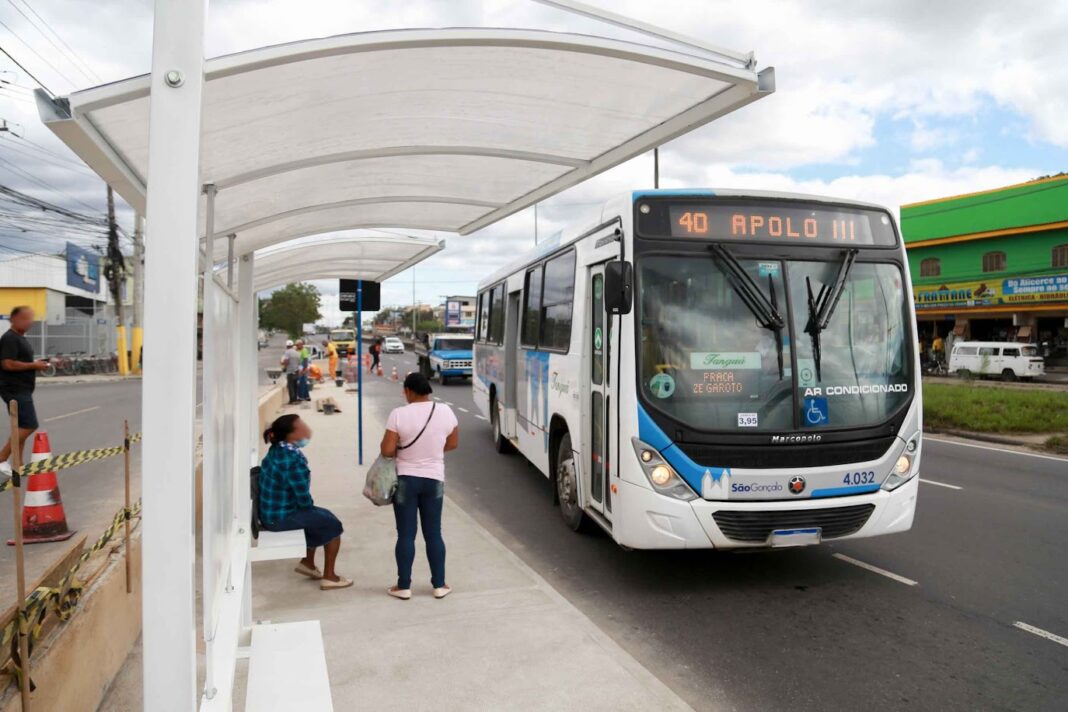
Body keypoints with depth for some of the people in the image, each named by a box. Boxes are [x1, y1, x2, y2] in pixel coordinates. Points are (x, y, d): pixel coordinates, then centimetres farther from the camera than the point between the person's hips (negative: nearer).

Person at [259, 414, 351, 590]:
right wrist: (310, 507, 0)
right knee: (333, 525, 5)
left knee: (322, 516, 25)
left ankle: (307, 562, 35)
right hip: (280, 517, -9)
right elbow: (304, 501, -20)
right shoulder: (294, 462, -28)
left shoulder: (276, 450, 1)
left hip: (269, 511, 9)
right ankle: (329, 577, 14)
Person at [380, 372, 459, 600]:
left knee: (406, 535, 7)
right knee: (433, 534, 12)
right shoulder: (445, 411, -5)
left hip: (405, 480, -2)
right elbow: (453, 444, 7)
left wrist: (402, 450, 7)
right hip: (434, 480, 2)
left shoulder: (399, 414, -14)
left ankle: (404, 586, 15)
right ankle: (439, 585, 17)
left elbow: (387, 450, -14)